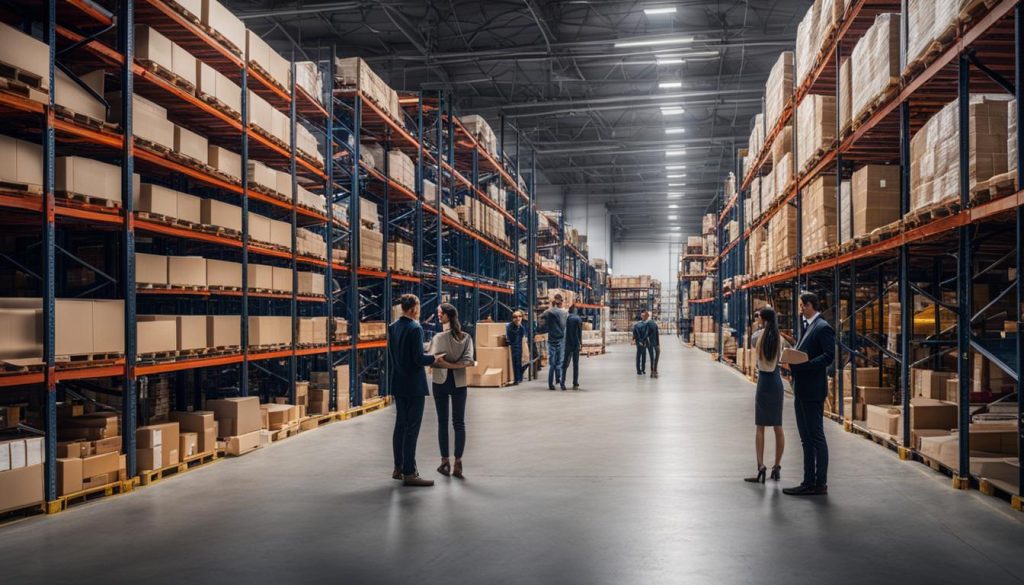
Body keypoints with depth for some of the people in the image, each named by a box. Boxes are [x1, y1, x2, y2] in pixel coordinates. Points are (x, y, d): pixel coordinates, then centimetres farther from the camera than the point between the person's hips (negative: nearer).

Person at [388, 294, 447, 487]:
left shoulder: (392, 327, 7)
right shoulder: (415, 328, -17)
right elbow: (419, 359, -21)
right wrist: (434, 359, -2)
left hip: (398, 384, 8)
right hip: (414, 385, -8)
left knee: (400, 425, 15)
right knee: (412, 429, -3)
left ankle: (399, 468, 23)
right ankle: (409, 473, 0)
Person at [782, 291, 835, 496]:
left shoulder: (823, 328, -12)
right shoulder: (807, 326, 17)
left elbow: (829, 356, -20)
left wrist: (802, 364, -22)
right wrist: (793, 360, 3)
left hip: (813, 391, -10)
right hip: (802, 390, 10)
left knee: (816, 437, -3)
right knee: (806, 439, 13)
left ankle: (820, 484, 3)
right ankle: (809, 483, 19)